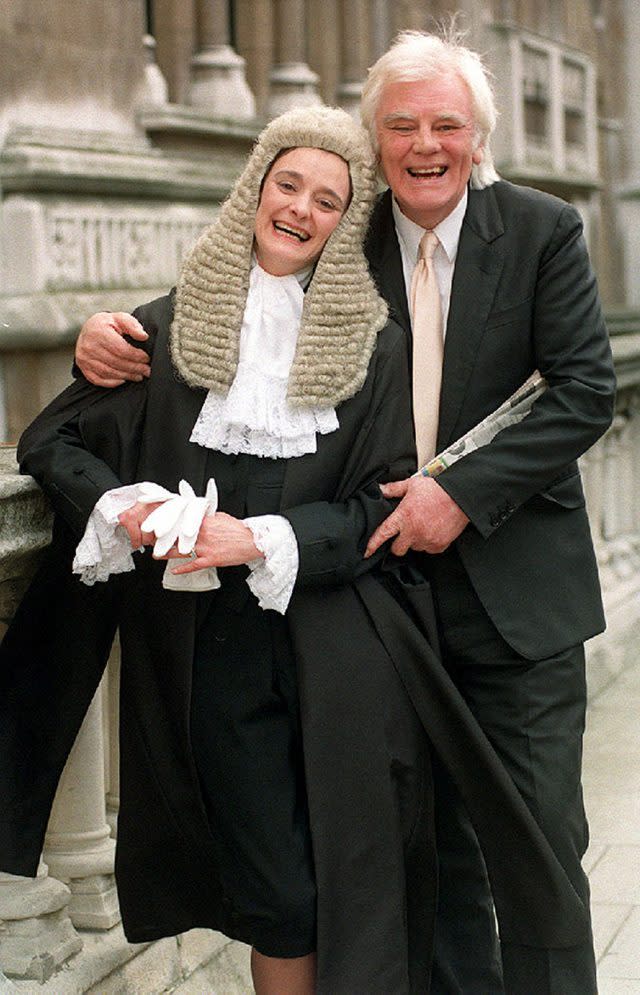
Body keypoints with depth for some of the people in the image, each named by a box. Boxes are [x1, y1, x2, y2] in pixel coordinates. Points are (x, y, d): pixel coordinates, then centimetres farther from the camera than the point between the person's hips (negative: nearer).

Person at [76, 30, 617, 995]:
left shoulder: (543, 232, -4)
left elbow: (586, 390, -10)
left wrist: (465, 492, -20)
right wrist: (118, 330, -15)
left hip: (516, 589, -2)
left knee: (540, 838, 4)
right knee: (433, 840, 14)